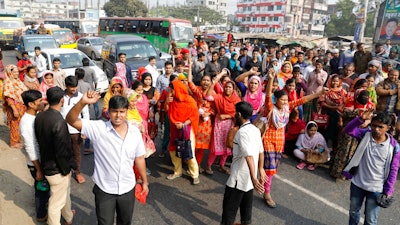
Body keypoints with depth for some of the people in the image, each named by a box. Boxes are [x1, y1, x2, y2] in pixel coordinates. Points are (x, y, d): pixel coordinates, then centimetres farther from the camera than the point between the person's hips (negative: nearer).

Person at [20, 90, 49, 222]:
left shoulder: (37, 115, -3)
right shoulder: (26, 123, -29)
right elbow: (30, 150, -24)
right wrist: (39, 170, -18)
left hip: (44, 159, 7)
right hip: (36, 163, -7)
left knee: (46, 185, 27)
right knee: (41, 187, 13)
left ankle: (46, 201, 52)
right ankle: (41, 215, 34)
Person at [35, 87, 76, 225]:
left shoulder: (39, 117, -5)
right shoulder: (59, 121, -30)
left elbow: (39, 139, 7)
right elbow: (62, 150, -27)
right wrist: (65, 169, -12)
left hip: (46, 163, 9)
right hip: (57, 169, -8)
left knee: (65, 192, 29)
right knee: (56, 202, 11)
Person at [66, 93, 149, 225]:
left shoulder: (135, 132, -9)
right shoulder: (98, 128, -17)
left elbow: (139, 158, 1)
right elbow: (71, 120, -25)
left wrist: (144, 181, 9)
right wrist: (83, 102, -43)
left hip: (128, 188, 2)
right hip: (104, 189, -2)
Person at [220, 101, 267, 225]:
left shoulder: (242, 132, -22)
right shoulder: (255, 129, 4)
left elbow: (249, 156, -30)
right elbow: (261, 152, 11)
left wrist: (253, 177, -33)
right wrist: (261, 170, 19)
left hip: (240, 176, -8)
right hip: (249, 176, 9)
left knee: (229, 205, 5)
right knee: (246, 202, 22)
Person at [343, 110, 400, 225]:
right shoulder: (365, 135, -9)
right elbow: (348, 130, -22)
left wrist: (388, 190, -6)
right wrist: (361, 119, -35)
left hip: (376, 189, -2)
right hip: (357, 183, 2)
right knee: (353, 211, 24)